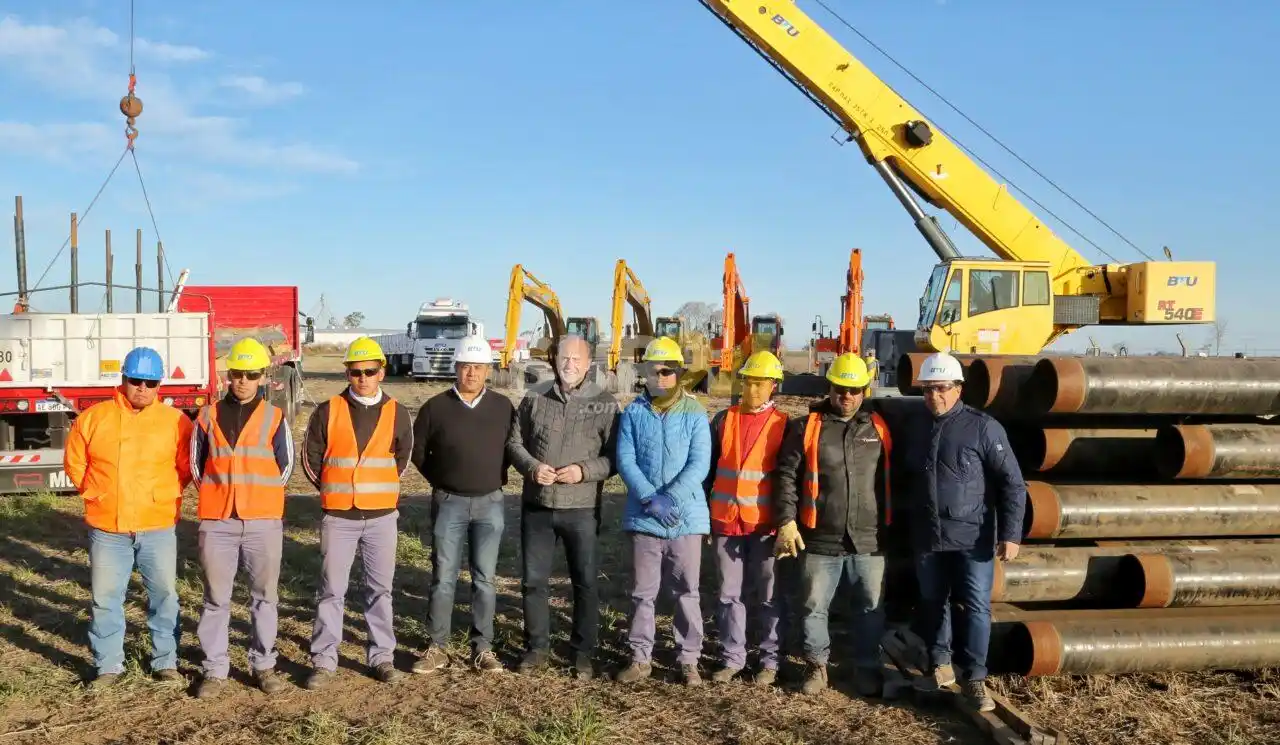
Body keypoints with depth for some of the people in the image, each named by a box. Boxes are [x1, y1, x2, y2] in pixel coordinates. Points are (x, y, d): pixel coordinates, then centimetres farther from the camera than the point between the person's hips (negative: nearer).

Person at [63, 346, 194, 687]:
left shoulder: (176, 421, -3)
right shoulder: (93, 418, 1)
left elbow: (187, 467, 6)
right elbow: (74, 463, 10)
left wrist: (166, 494, 2)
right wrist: (95, 493, 6)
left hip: (158, 528, -1)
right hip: (107, 529, 1)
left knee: (164, 594, 7)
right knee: (105, 598, 7)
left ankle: (166, 661, 21)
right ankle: (108, 665, 20)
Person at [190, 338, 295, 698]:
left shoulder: (275, 418, 2)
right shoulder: (209, 416, 6)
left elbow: (284, 467, 7)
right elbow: (196, 464, 11)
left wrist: (258, 497, 10)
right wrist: (219, 496, 10)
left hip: (263, 521, -1)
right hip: (217, 521, 1)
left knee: (264, 596, 7)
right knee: (216, 597, 6)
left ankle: (264, 665, 19)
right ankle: (215, 669, 16)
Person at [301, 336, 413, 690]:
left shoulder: (397, 414, 2)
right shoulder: (328, 411, -3)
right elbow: (311, 459, 5)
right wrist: (334, 490, 9)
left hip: (382, 516, 1)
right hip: (338, 517, -1)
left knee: (380, 588, 9)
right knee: (332, 590, 3)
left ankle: (382, 656, 19)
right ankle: (324, 661, 12)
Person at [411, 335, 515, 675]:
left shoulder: (503, 407, 2)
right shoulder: (436, 407, -2)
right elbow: (418, 450, 8)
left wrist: (497, 477, 6)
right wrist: (440, 480, 5)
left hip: (490, 504, 1)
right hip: (448, 503, -1)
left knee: (485, 579, 5)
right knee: (443, 577, 3)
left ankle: (482, 648, 14)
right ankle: (437, 647, 13)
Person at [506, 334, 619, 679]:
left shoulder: (604, 403, -3)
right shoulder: (535, 396, 4)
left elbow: (614, 455, -3)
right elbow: (515, 441, 8)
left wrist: (584, 471, -19)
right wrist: (531, 467, -11)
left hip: (581, 508, -2)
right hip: (537, 505, 2)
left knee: (585, 582, 7)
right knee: (533, 580, 10)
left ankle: (583, 652, 21)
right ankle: (537, 647, 26)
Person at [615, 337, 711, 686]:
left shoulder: (694, 414, -1)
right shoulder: (633, 413, 2)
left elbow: (699, 464, -9)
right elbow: (625, 460, -4)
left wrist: (669, 498, -20)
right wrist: (650, 499, -17)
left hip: (686, 517, -1)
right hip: (643, 517, 1)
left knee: (687, 592, 7)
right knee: (642, 591, 8)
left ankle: (689, 660, 18)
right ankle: (640, 658, 20)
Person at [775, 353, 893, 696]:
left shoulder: (878, 428, 6)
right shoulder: (807, 427, -1)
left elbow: (891, 480, 14)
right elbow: (787, 476, -2)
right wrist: (786, 521, -11)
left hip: (869, 540, 2)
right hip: (820, 540, -1)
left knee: (871, 608, 9)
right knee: (815, 607, 8)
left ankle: (868, 668, 24)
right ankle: (816, 666, 25)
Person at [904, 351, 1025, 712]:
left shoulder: (983, 427, -8)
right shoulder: (918, 430, 8)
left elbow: (1012, 484, -8)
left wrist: (1010, 534, -13)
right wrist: (908, 528, 15)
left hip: (972, 538, -5)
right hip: (927, 538, 5)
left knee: (976, 606, -3)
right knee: (932, 603, 13)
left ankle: (974, 678, 6)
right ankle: (940, 665, 28)